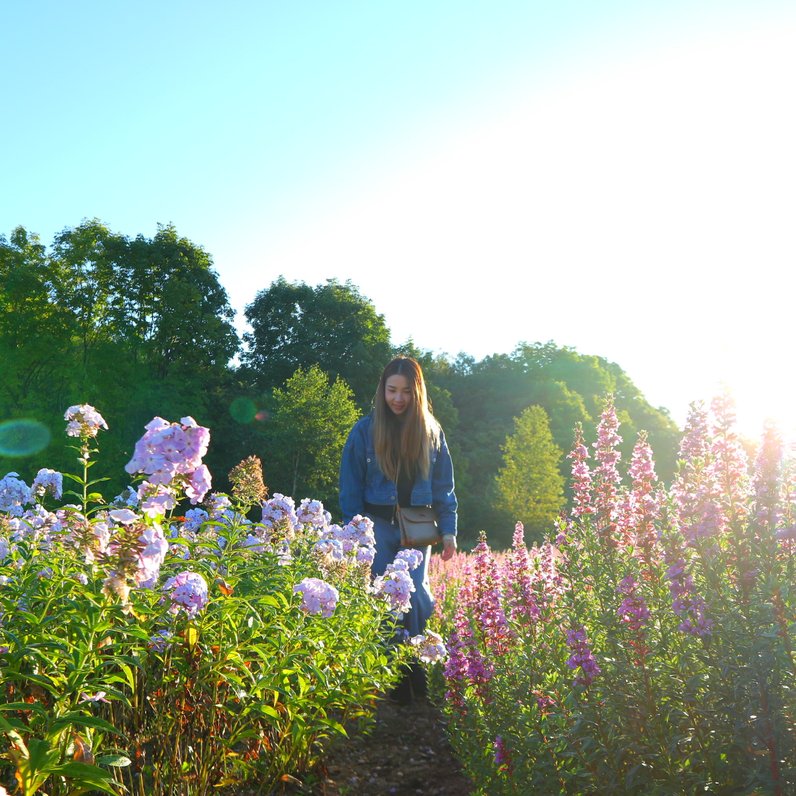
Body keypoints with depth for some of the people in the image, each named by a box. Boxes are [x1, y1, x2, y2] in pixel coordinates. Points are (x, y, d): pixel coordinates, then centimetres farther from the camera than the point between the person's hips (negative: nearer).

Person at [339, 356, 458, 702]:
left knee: (414, 595, -9)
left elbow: (443, 486, 8)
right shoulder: (366, 430, 0)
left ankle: (417, 670, 9)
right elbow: (351, 485, 2)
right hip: (378, 526, -1)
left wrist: (448, 530, 0)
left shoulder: (431, 431, 7)